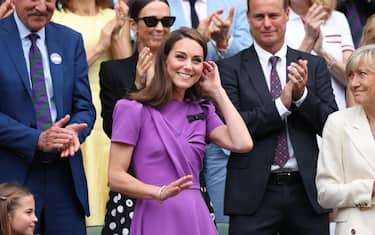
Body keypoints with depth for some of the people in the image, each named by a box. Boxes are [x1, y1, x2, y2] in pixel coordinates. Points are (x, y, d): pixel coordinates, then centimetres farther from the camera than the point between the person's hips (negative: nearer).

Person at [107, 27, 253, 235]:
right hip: (156, 218, -5)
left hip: (197, 218, 5)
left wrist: (217, 91, 2)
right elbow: (115, 177, -8)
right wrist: (160, 192, -24)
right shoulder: (134, 109, -4)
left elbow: (242, 144, -5)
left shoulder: (202, 111, 11)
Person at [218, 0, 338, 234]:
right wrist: (281, 104, -16)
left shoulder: (314, 65, 9)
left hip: (306, 191, 2)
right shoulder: (231, 68, 1)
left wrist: (303, 94, -12)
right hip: (254, 193, -2)